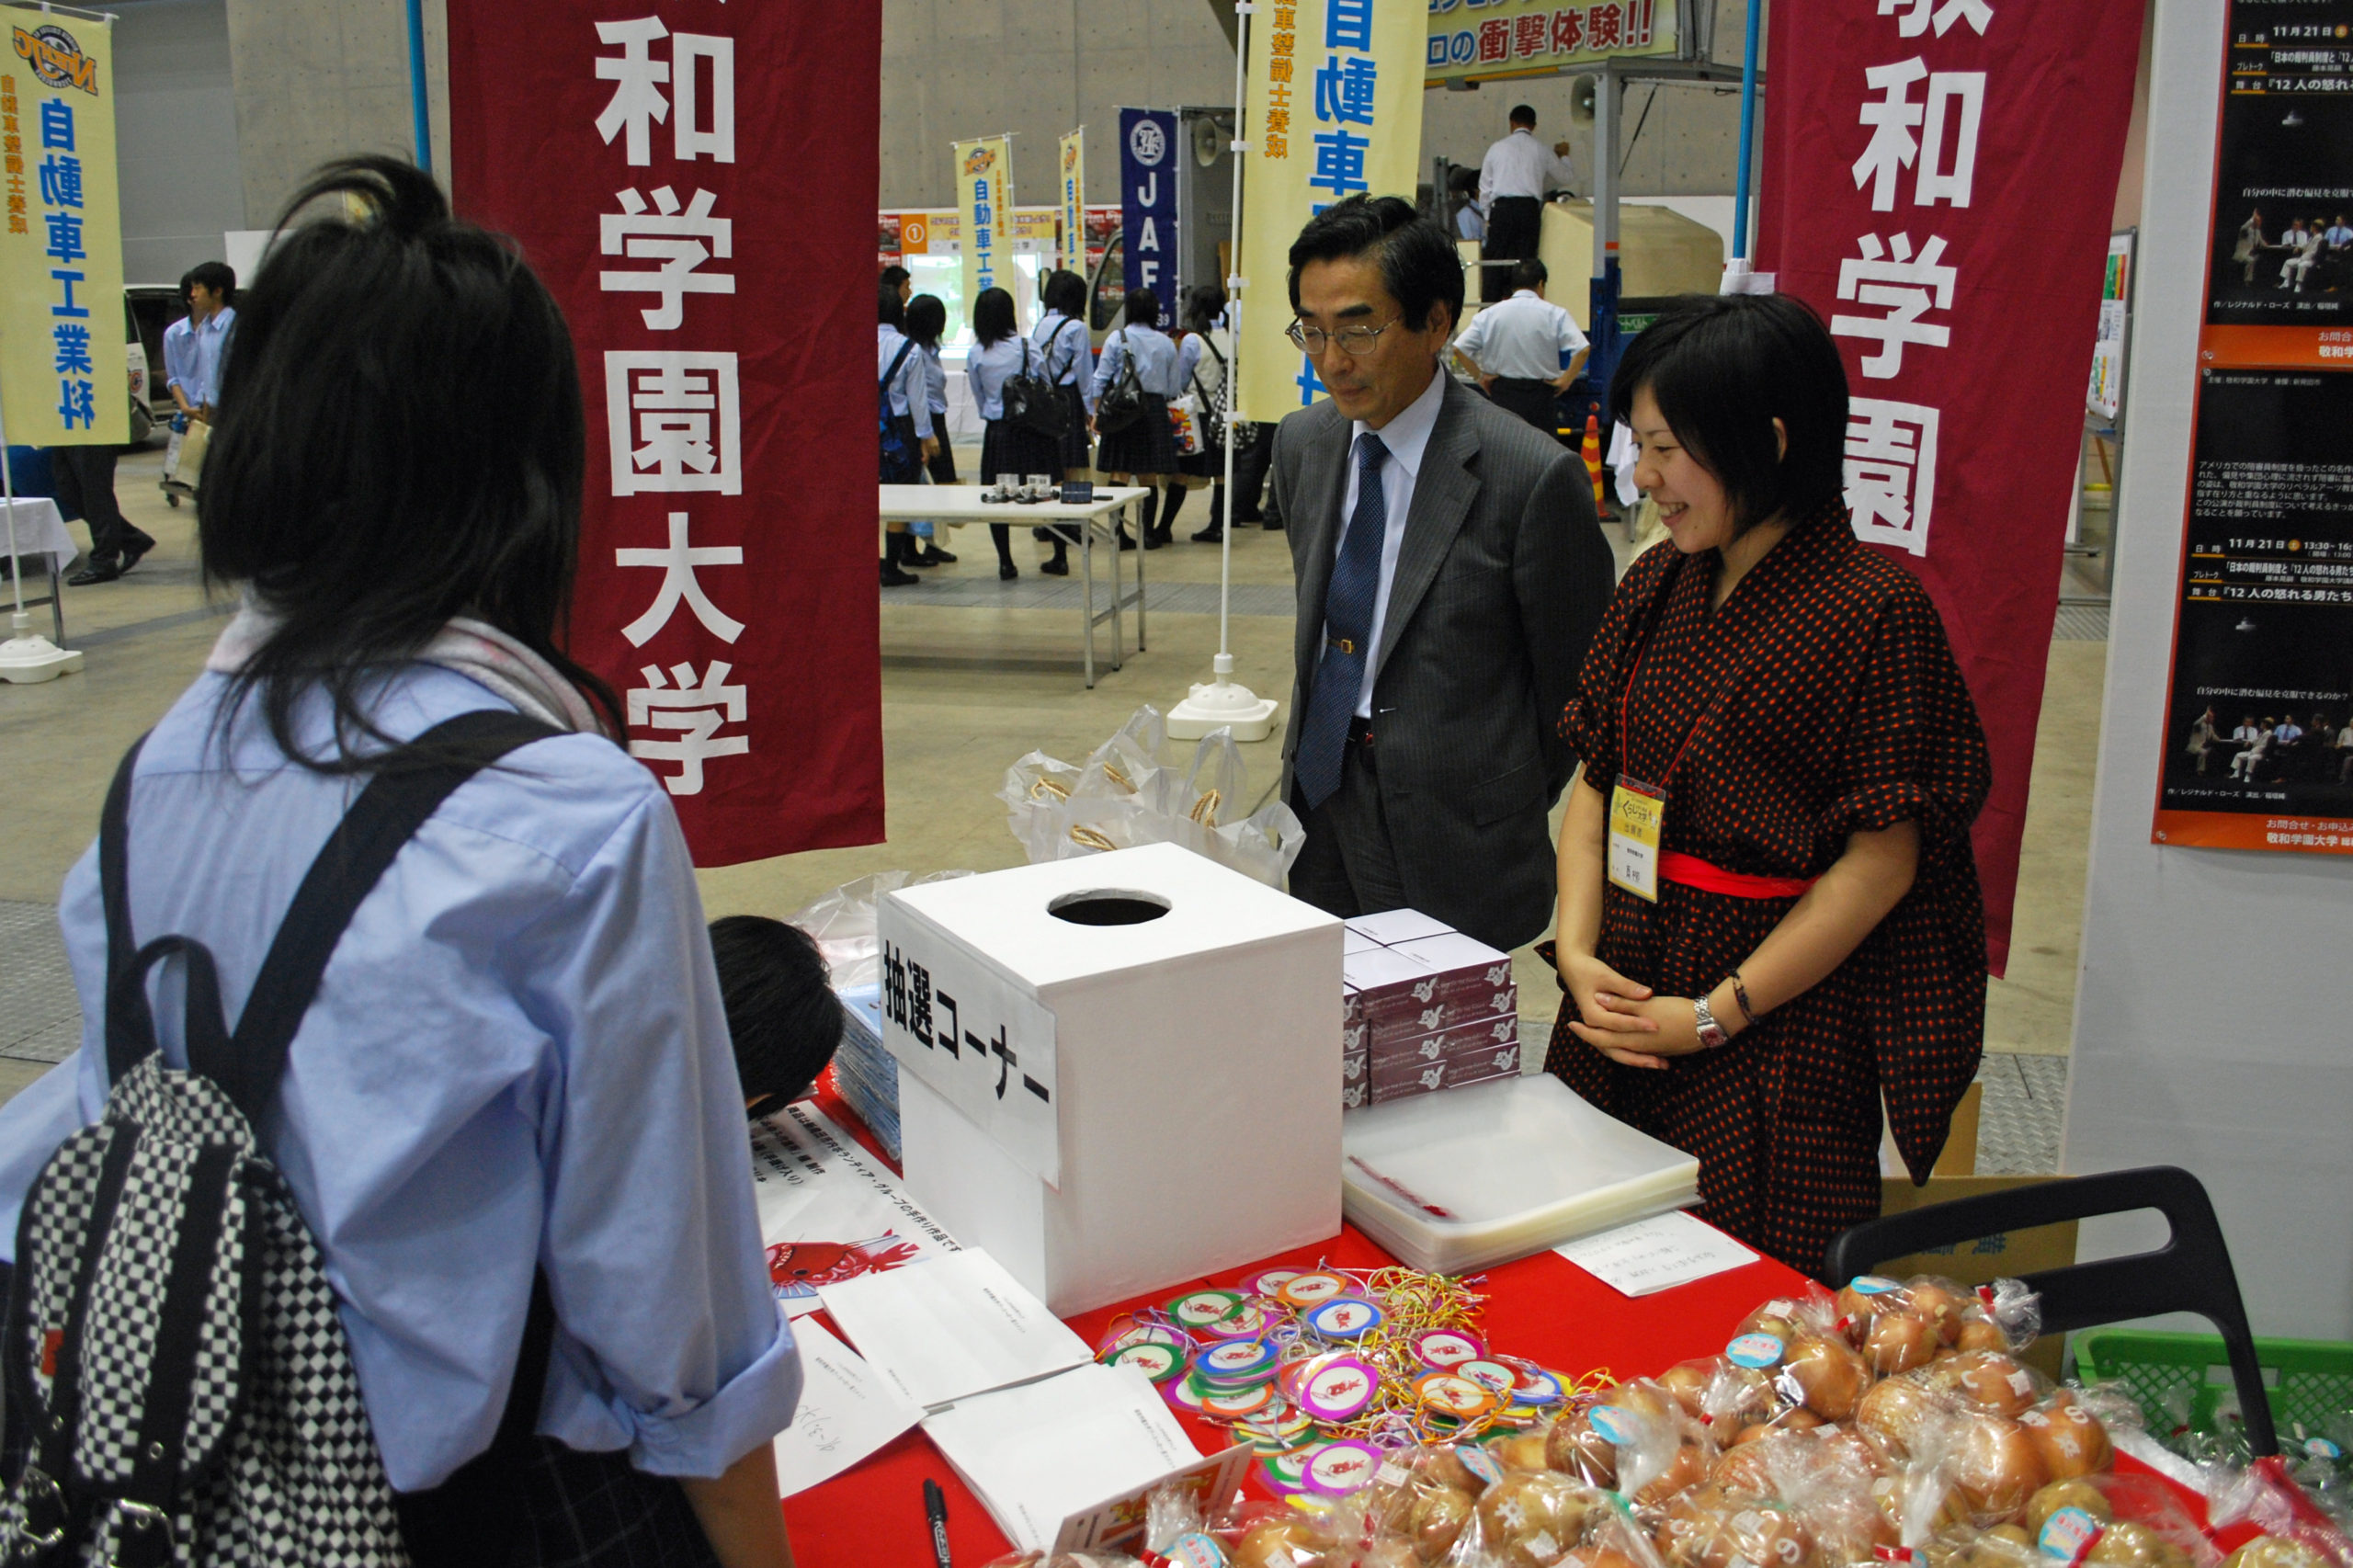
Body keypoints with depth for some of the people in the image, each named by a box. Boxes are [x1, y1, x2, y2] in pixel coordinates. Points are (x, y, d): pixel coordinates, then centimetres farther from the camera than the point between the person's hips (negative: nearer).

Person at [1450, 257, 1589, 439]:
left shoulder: (1490, 313, 0)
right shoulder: (1555, 314, -6)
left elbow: (1459, 348, -5)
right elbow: (1582, 349, -17)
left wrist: (1481, 376, 2)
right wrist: (1565, 380, -6)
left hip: (1502, 391, 2)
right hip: (1541, 393, -2)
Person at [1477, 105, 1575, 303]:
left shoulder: (1497, 148, 9)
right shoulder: (1541, 150, 7)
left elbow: (1484, 187, 10)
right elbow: (1566, 175, 20)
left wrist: (1488, 215, 20)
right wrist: (1563, 156, 39)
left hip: (1501, 207, 0)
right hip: (1529, 209, 0)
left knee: (1494, 260, 2)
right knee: (1525, 261, 2)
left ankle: (1490, 307, -3)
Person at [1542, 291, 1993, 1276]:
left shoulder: (1871, 611, -12)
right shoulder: (1656, 586, 8)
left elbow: (1882, 860, -14)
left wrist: (1715, 1014, -13)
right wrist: (1578, 953, -3)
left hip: (1781, 1035, -6)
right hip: (1621, 1011, 6)